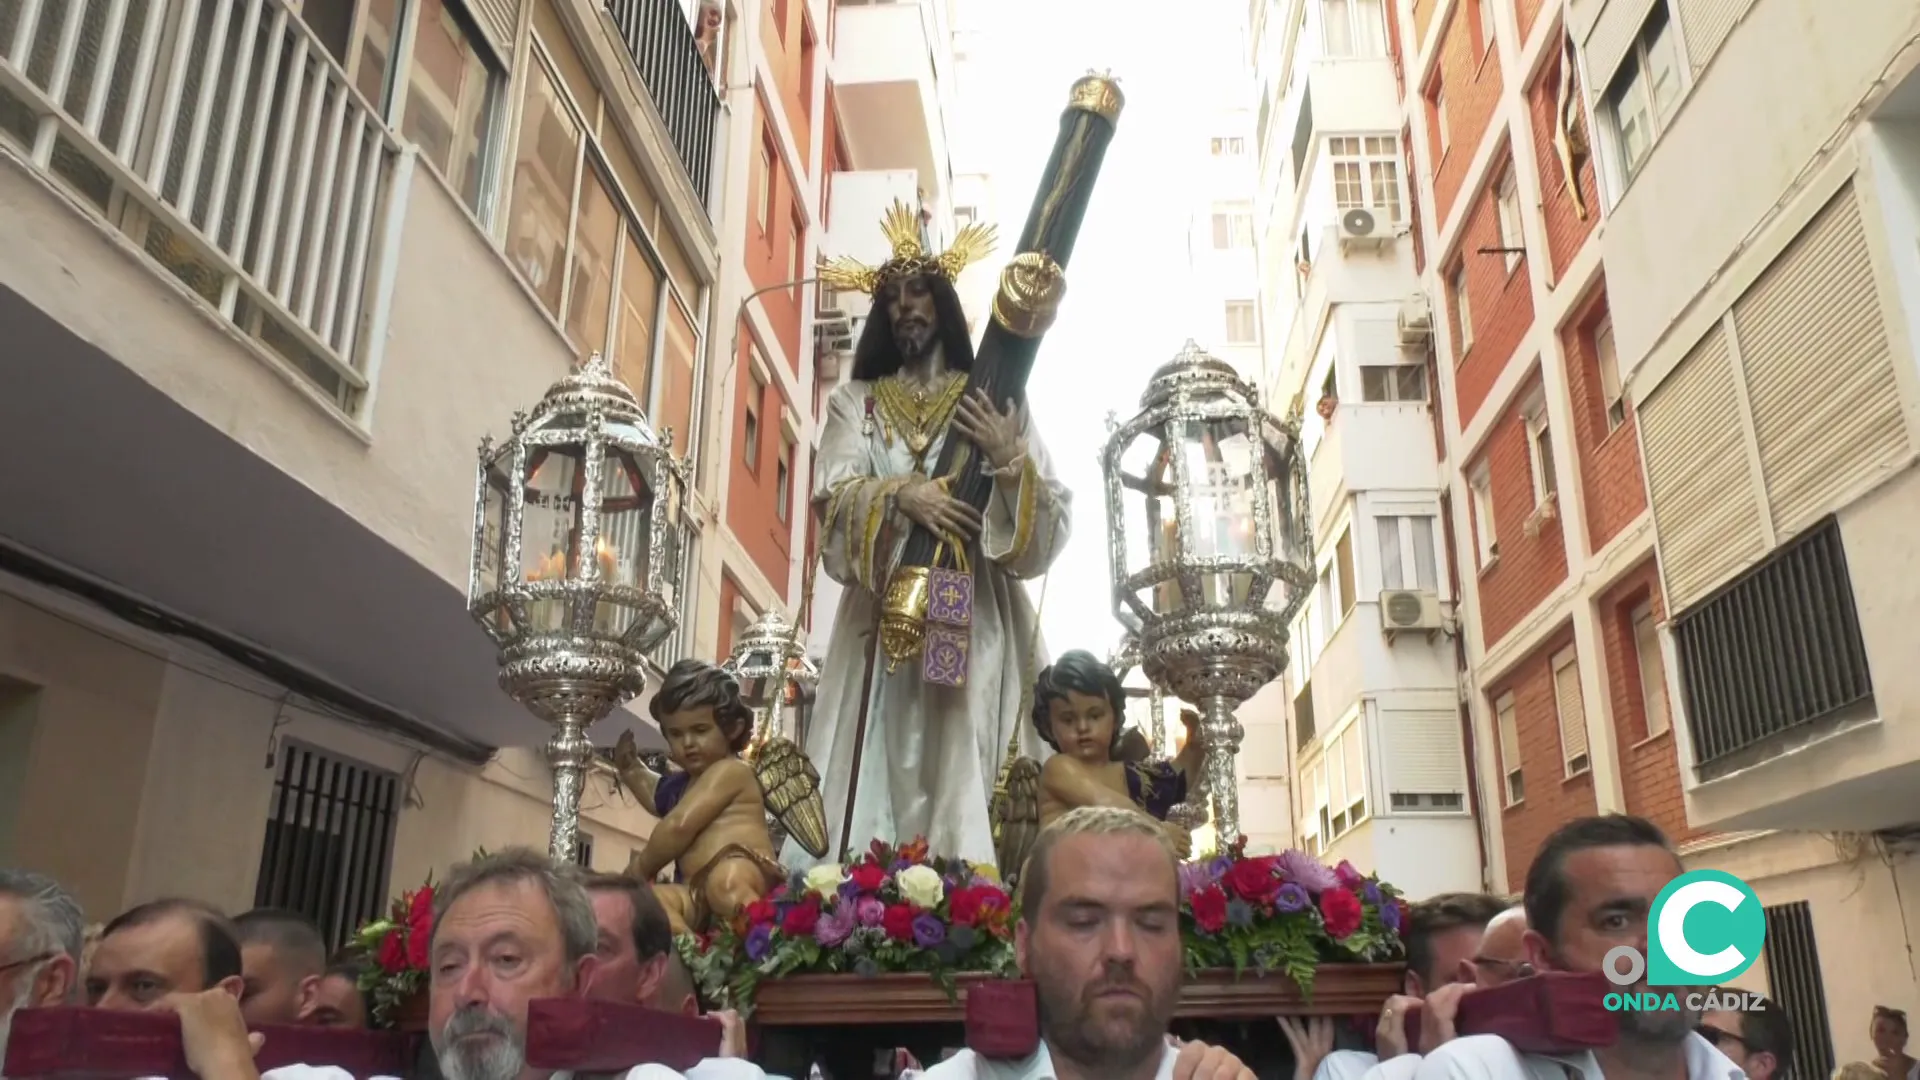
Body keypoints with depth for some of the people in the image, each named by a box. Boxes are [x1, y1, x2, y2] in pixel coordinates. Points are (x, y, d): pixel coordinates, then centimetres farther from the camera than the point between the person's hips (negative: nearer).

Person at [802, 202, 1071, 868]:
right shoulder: (856, 401, 16)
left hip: (977, 616, -1)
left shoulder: (993, 400, 12)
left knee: (968, 776, -9)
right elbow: (832, 501, -1)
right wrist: (898, 495, -18)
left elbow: (1052, 523, 5)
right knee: (882, 770, -5)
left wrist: (1010, 460, -11)